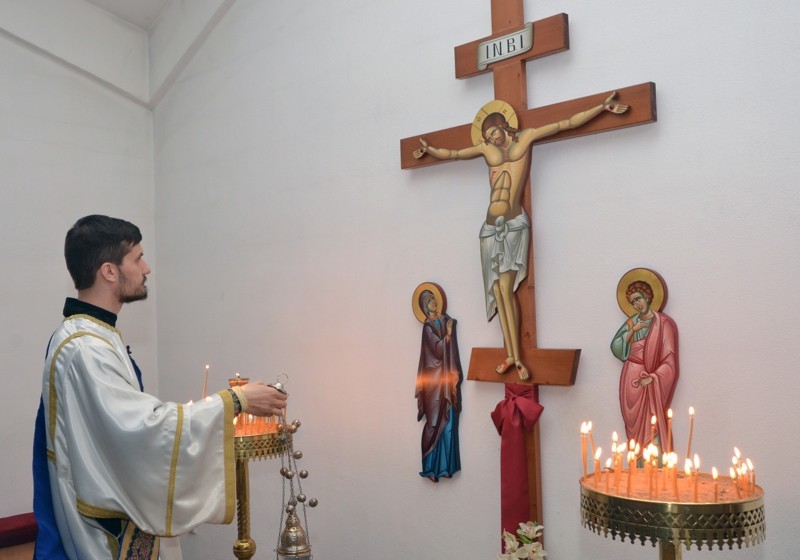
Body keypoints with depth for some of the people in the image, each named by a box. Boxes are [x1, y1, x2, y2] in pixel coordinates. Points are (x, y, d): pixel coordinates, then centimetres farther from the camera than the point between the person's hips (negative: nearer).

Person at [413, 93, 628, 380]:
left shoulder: (526, 137, 5)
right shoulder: (486, 148, 14)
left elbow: (569, 123, 2)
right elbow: (451, 154, 27)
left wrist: (603, 106, 0)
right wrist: (429, 150, 22)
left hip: (514, 225, -4)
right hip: (491, 228, 4)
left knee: (505, 289, -14)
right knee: (499, 292, 0)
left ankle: (516, 356, -9)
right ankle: (511, 355, 6)